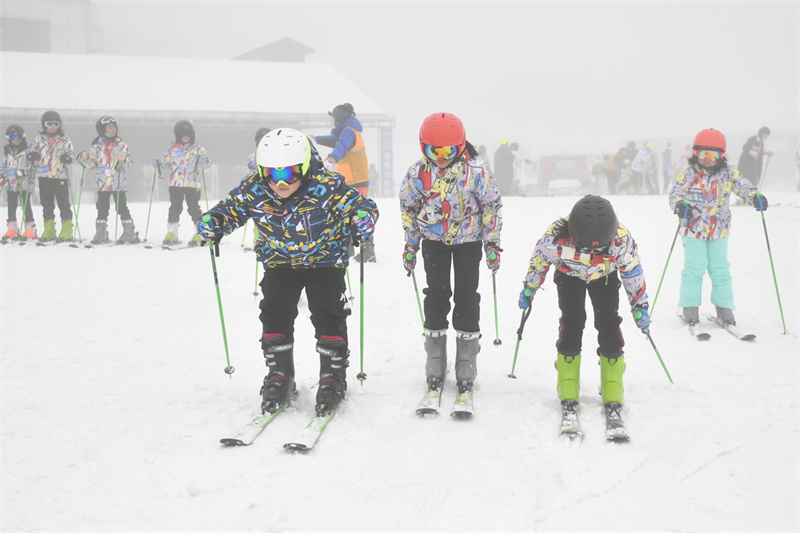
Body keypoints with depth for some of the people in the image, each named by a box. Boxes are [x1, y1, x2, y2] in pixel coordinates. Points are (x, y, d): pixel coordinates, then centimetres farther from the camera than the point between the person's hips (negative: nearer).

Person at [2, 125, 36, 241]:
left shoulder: (27, 150, -3)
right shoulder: (7, 151, 12)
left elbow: (31, 164, -10)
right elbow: (4, 166, 21)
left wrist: (23, 172, -23)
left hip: (25, 184, -5)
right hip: (11, 183, 5)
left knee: (26, 206, -2)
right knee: (11, 206, 6)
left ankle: (30, 228, 5)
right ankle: (12, 229, 13)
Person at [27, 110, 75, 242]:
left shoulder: (65, 139, 4)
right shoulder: (39, 139, 11)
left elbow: (71, 153, 2)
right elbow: (32, 151, 16)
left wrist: (67, 157, -21)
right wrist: (31, 156, -7)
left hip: (60, 176, -3)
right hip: (44, 176, 3)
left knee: (63, 204, -3)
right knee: (47, 205, 9)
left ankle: (66, 232, 2)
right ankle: (49, 231, 17)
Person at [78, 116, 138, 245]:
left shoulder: (121, 144, 2)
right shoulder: (97, 145, 6)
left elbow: (130, 162, -2)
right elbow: (93, 163, 9)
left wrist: (123, 159, -22)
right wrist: (85, 158, -9)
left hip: (119, 183, -2)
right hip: (102, 184, 2)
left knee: (122, 207, -2)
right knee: (102, 209, 8)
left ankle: (129, 233, 3)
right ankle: (101, 233, 16)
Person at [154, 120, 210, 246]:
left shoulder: (197, 148, 3)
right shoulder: (172, 149, 9)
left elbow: (206, 163, -2)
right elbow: (166, 162, 20)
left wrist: (204, 162, -25)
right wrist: (158, 163, 1)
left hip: (192, 184, -3)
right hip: (175, 183, 3)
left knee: (193, 208, -4)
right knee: (174, 208, 5)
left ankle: (200, 234, 4)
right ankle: (172, 234, 12)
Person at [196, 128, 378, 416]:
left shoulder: (327, 186, -27)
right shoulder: (253, 190, -18)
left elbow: (360, 204, -21)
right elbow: (229, 208, -4)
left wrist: (363, 219, -44)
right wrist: (212, 222, -26)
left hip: (324, 261, -2)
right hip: (280, 263, 3)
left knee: (329, 316, -9)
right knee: (275, 314, -5)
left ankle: (333, 376, 9)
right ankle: (279, 375, 12)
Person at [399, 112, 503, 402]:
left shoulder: (475, 172, -20)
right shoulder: (417, 174, -15)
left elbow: (492, 207, -8)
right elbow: (408, 209, 1)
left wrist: (492, 244, -6)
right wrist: (410, 245, 4)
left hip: (468, 239, -1)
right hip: (434, 240, 2)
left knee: (467, 296, -2)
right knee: (436, 295, 1)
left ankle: (466, 361, 7)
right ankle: (435, 360, 11)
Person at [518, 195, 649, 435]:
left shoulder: (621, 238, -37)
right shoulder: (556, 237, -40)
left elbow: (632, 271, -15)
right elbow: (539, 261, -15)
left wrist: (640, 306, -4)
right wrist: (529, 289, 0)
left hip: (605, 276, 1)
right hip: (569, 274, -1)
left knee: (608, 324, -13)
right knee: (572, 323, -16)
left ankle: (612, 397, -6)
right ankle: (568, 395, -9)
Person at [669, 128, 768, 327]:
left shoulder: (729, 172, -1)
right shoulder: (688, 172, -7)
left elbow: (744, 186, -5)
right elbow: (675, 193, -11)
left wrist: (756, 197, -26)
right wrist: (680, 205, -33)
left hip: (719, 231, 2)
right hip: (693, 230, -2)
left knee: (720, 270, 6)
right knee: (694, 269, 0)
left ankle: (724, 308, 16)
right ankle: (690, 308, 11)